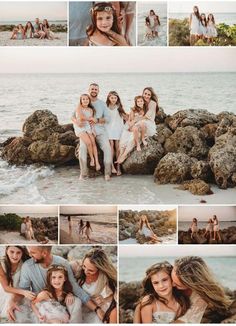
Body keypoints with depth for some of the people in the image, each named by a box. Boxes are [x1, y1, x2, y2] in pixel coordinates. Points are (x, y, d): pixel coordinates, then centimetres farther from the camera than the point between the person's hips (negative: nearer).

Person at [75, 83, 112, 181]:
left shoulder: (102, 104, 13)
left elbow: (108, 118, 4)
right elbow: (74, 115, 7)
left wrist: (97, 120, -14)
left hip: (100, 130, 1)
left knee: (107, 147, -23)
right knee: (82, 147, -29)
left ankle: (107, 173, -15)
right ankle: (83, 173, -22)